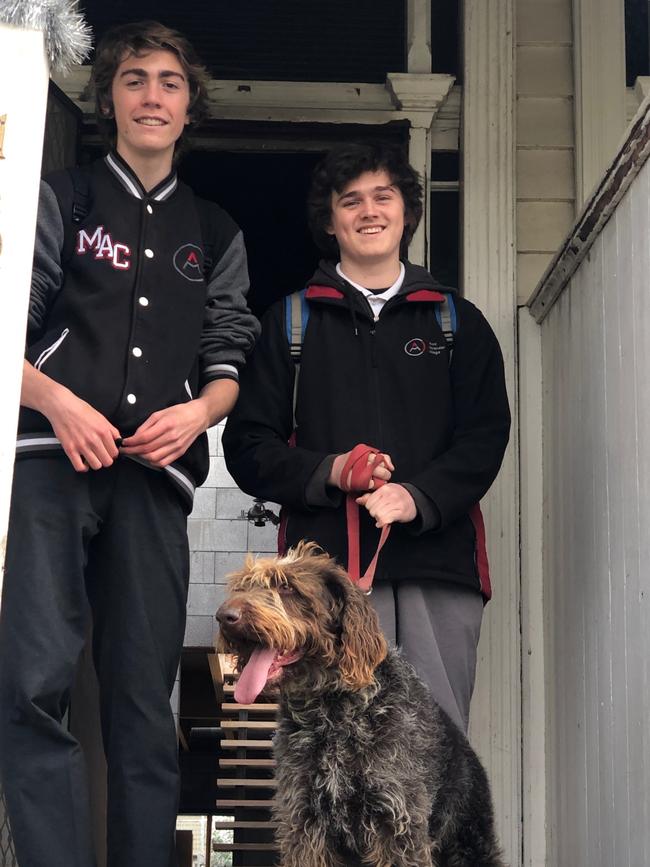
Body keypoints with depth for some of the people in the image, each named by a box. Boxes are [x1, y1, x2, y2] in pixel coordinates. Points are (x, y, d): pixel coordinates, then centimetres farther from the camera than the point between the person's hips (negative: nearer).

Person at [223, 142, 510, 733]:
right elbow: (249, 445, 11)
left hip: (439, 557, 1)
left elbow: (486, 437, 7)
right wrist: (327, 472, -9)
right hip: (329, 559, -1)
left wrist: (419, 497, -12)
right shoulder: (292, 322, 18)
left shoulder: (458, 322, 19)